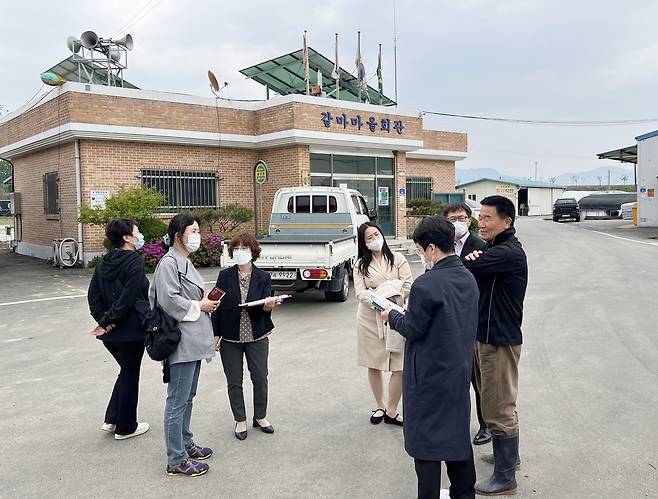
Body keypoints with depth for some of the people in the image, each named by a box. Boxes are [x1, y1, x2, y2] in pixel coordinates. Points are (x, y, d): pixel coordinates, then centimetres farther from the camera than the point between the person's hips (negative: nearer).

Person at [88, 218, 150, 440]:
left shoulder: (104, 263, 7)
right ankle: (126, 427, 20)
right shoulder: (134, 262, -16)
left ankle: (111, 420, 24)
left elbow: (93, 295, 5)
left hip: (110, 331, 7)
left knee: (126, 371, 23)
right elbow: (127, 298, -22)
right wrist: (108, 320, -13)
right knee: (130, 375, 8)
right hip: (131, 329, -7)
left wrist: (103, 319, -1)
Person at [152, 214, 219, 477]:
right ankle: (176, 460, 5)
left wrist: (205, 304, 10)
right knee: (177, 401, -3)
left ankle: (185, 444, 32)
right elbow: (169, 300, -22)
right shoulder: (169, 262, -14)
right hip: (181, 340, -10)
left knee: (187, 398, 19)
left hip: (194, 339, 10)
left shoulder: (185, 262, 16)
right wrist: (199, 306, -12)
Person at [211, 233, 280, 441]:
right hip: (230, 338, 0)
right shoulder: (225, 276, -1)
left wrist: (268, 306, -30)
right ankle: (240, 420, 24)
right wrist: (216, 334, -4)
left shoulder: (263, 277, -1)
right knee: (234, 381, 8)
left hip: (257, 336, 0)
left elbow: (266, 307, -7)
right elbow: (217, 305, 0)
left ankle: (260, 416, 27)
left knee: (260, 378, 7)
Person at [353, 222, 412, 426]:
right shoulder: (361, 265, 5)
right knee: (374, 365, 10)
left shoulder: (397, 258, 3)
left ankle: (391, 411, 10)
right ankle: (379, 406, 29)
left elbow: (408, 285, -4)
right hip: (370, 317, 1)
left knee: (400, 366, -4)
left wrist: (392, 299, -17)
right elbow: (360, 292, -7)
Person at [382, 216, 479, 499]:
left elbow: (413, 329, -18)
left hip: (429, 375, -8)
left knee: (426, 438, 6)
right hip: (460, 370, 8)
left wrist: (392, 316, 1)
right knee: (458, 431, 20)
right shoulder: (468, 278, 3)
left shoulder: (426, 285, -23)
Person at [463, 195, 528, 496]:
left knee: (499, 409, -2)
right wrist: (471, 261, -15)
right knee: (501, 403, 23)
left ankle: (505, 478, 9)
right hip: (487, 336, 10)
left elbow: (462, 270, -29)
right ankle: (508, 455, 40)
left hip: (500, 340, -10)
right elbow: (471, 269, 6)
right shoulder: (495, 250, 14)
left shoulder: (509, 253, -20)